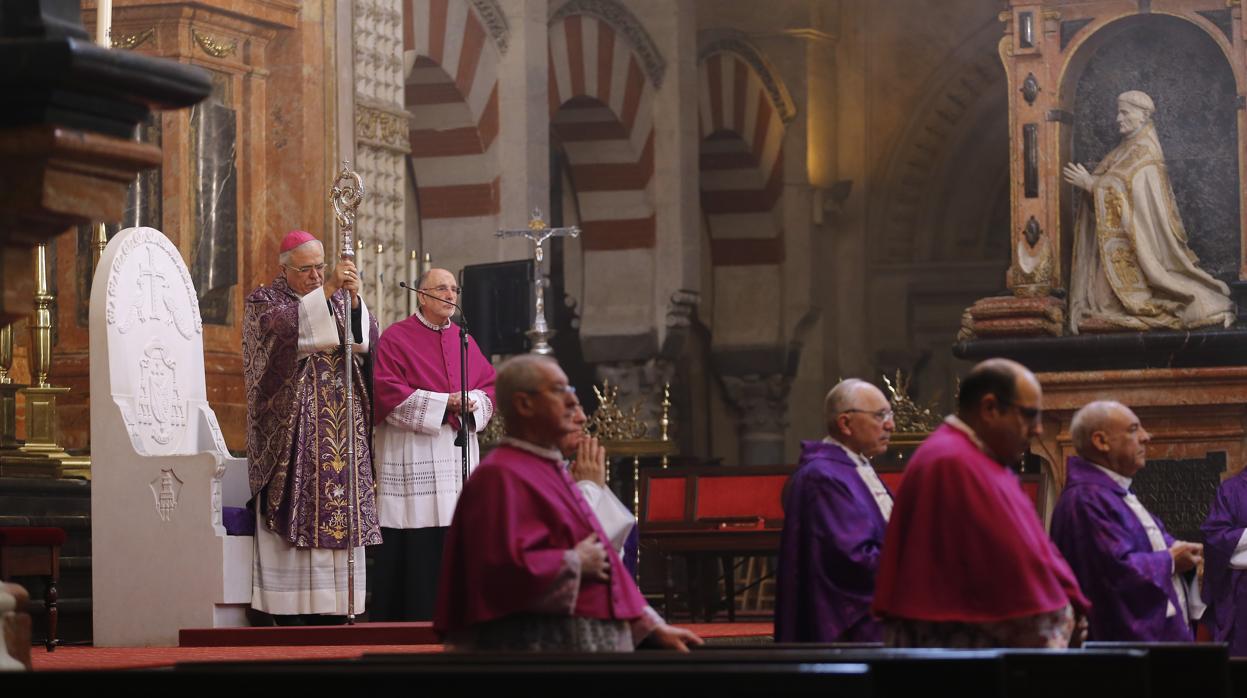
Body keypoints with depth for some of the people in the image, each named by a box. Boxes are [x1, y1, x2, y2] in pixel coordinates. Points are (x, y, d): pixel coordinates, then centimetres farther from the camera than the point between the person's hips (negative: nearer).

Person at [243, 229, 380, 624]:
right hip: (291, 432, -4)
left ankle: (332, 616, 4)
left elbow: (368, 340, 1)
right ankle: (289, 618, -9)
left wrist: (354, 300, -15)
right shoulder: (264, 300, 3)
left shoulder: (340, 298, 16)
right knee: (293, 524, -9)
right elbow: (284, 325, -19)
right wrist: (326, 291, -26)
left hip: (340, 434, 4)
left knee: (338, 515, 1)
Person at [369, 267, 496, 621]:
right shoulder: (395, 338, -1)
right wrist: (443, 402, -15)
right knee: (415, 547, -8)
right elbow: (389, 393, -11)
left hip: (458, 456, 6)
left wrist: (473, 402, -7)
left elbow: (489, 384, 16)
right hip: (413, 456, -6)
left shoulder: (463, 340, 16)